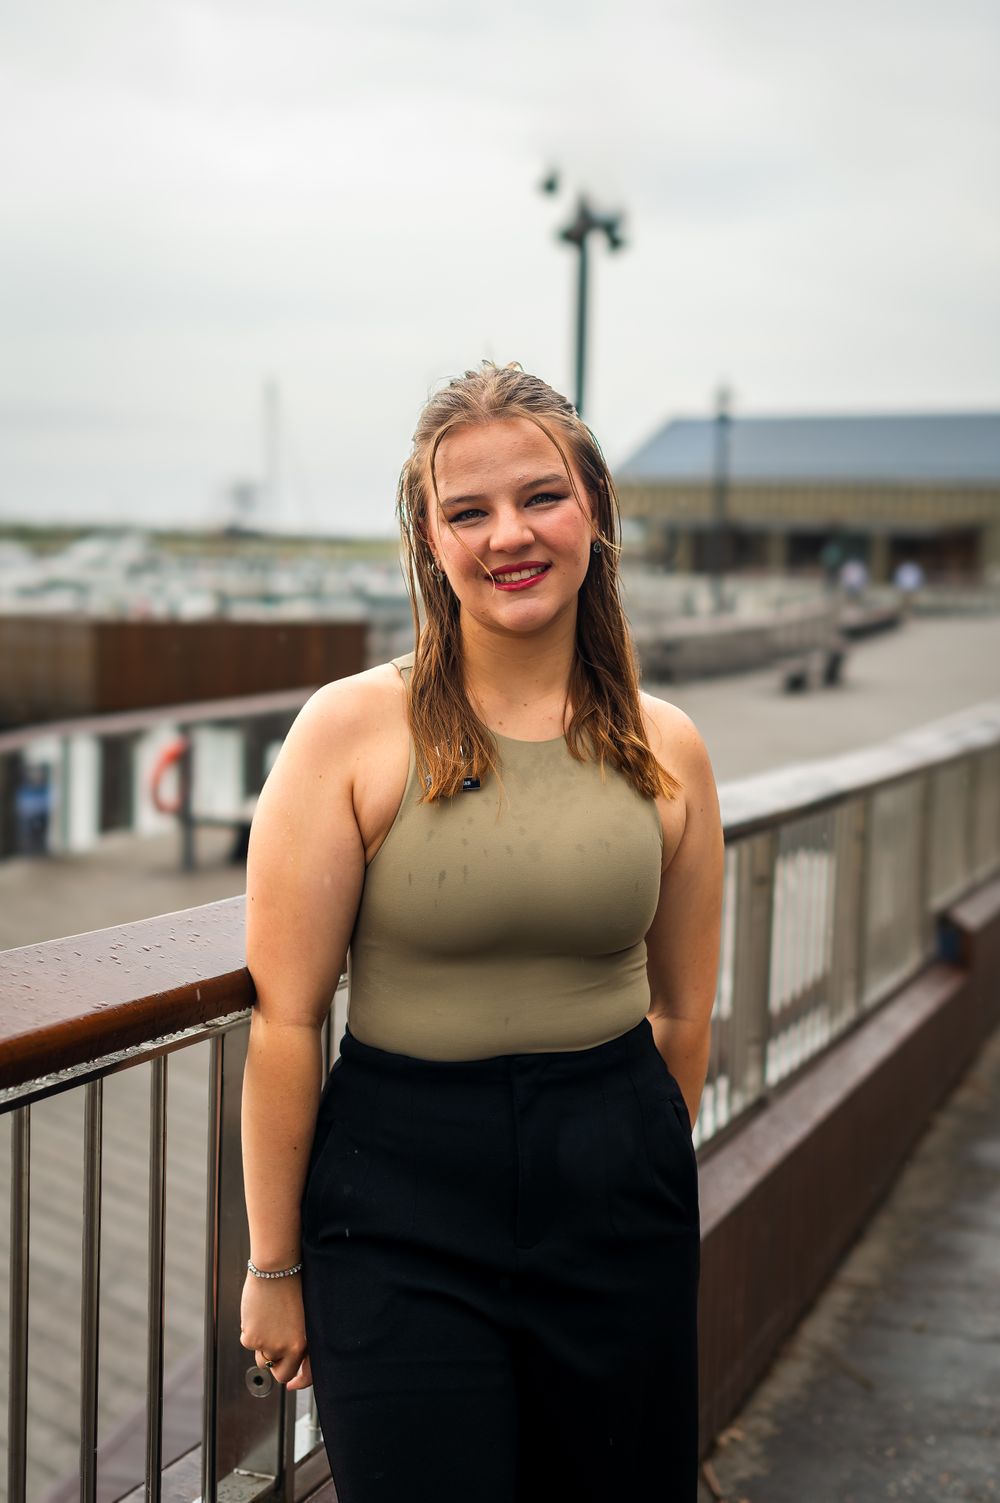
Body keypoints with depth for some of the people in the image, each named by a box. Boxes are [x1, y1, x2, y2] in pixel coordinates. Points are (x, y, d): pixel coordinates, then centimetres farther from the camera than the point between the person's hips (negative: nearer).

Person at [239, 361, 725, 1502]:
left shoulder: (666, 748, 1)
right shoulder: (352, 728, -10)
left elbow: (683, 1010, 11)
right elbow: (284, 1021, -9)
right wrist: (273, 1265, -5)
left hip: (617, 1202, 4)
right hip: (402, 1203, -3)